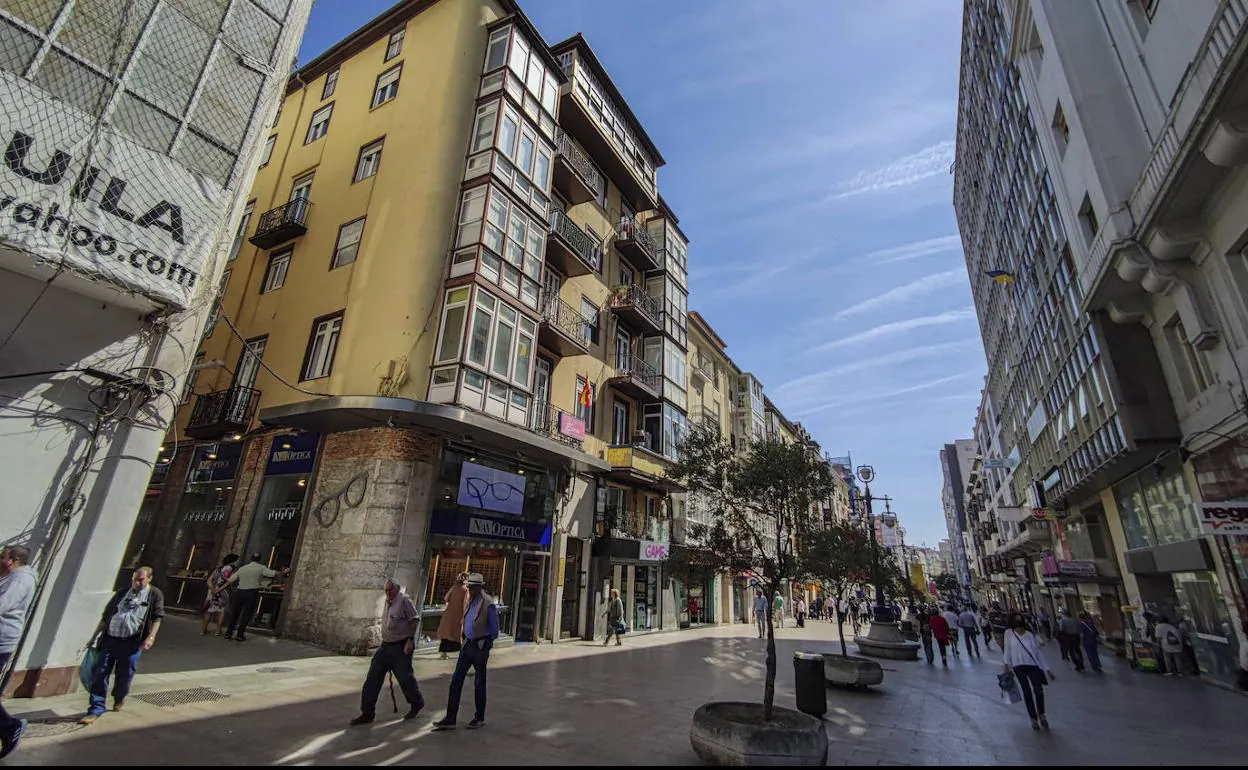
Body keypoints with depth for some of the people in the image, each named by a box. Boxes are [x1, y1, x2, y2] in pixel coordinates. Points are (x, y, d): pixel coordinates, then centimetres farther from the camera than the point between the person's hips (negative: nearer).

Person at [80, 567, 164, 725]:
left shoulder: (155, 594, -2)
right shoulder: (123, 592, 10)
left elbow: (157, 618, -5)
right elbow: (106, 615, 17)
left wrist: (151, 637, -15)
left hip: (131, 642, -3)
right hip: (109, 638, 3)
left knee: (124, 675, 9)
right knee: (99, 673, 0)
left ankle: (119, 699, 37)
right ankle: (96, 709, 10)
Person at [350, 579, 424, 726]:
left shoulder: (404, 600, -14)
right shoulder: (388, 601, 10)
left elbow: (415, 619, -17)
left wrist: (410, 639, -21)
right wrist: (385, 639, 15)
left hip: (401, 647, -8)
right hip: (385, 646, 8)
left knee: (405, 677, 4)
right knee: (373, 678, 4)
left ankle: (416, 704, 26)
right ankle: (367, 713, 15)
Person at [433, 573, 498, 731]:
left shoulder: (488, 604, -18)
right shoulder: (470, 601, 5)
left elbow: (494, 629, -11)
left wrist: (486, 642, -1)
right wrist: (465, 640, 13)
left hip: (480, 647, -7)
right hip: (467, 645, 7)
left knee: (479, 683, 7)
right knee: (456, 680, 5)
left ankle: (479, 718, 23)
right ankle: (450, 719, 13)